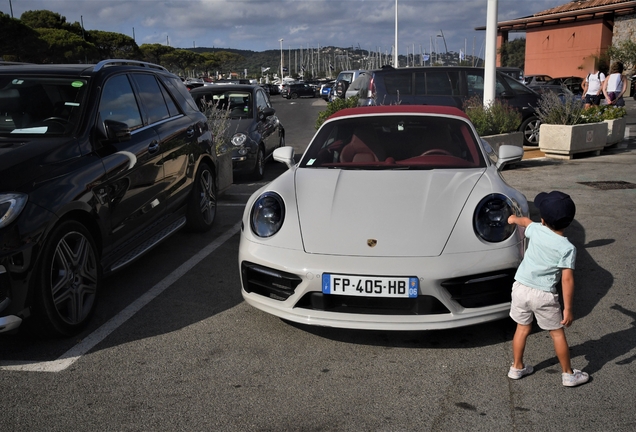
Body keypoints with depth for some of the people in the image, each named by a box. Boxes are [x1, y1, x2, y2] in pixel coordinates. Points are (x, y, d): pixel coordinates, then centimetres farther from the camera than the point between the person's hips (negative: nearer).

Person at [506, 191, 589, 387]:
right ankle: (568, 374, 25)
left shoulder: (536, 230, -3)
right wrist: (568, 308, -11)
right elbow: (567, 279, -17)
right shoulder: (567, 248, -14)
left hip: (521, 288, 4)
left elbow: (526, 221, 21)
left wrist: (514, 218, 44)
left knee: (522, 328, 19)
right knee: (557, 333, 13)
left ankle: (517, 368, 32)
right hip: (543, 295, -4)